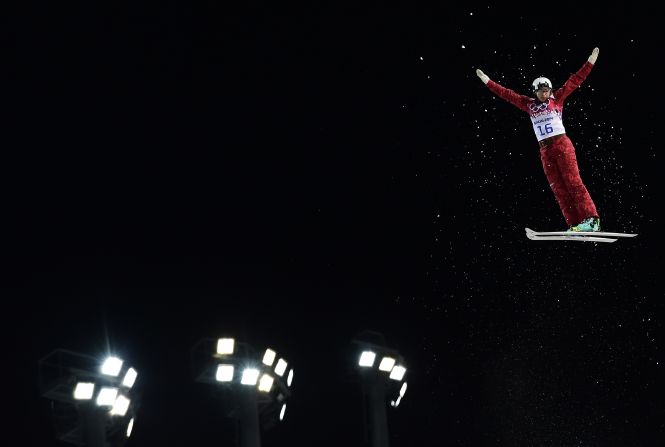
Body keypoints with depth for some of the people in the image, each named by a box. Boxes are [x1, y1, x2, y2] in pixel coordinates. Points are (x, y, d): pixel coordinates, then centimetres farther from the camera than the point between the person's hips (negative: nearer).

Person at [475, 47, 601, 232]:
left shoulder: (557, 99, 6)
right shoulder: (529, 105, 13)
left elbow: (574, 81, 4)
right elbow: (507, 94, 18)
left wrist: (590, 62, 1)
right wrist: (487, 81, 20)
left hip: (562, 144, -4)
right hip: (545, 150, 4)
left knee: (572, 180, -14)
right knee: (558, 188, -4)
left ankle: (591, 219, -20)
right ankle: (574, 224, -8)